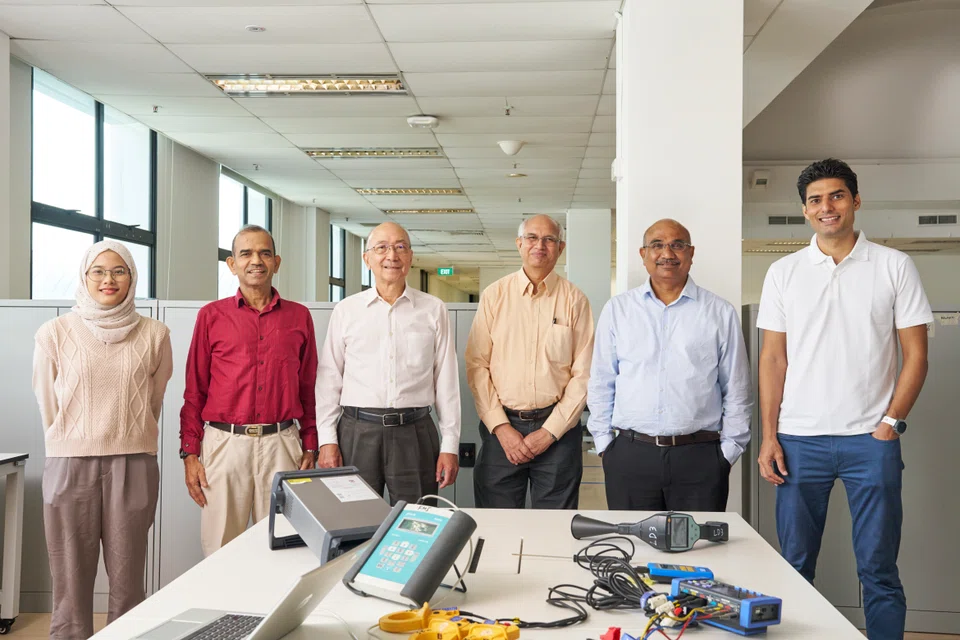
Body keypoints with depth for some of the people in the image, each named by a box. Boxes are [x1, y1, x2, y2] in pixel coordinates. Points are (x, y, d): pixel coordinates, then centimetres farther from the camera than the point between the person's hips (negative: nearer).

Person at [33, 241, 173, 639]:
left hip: (134, 467, 1)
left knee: (127, 582, 5)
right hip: (70, 466, 0)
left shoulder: (154, 335, 3)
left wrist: (128, 440, 11)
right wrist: (73, 445, 9)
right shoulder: (55, 334, 1)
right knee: (71, 583, 4)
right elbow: (48, 407, 7)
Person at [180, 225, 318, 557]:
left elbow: (308, 388, 11)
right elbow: (194, 390, 7)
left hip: (281, 444, 1)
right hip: (224, 442, -1)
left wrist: (310, 448, 7)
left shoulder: (299, 316, 8)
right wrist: (189, 453, 2)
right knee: (221, 551, 6)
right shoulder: (211, 315, 5)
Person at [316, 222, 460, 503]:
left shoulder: (433, 310, 5)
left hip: (415, 433, 0)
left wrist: (450, 445, 2)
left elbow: (446, 381, 5)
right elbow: (329, 380, 7)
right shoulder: (346, 311, 6)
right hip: (356, 433, 0)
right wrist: (327, 440, 1)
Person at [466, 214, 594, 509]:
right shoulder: (494, 295, 5)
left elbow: (583, 374, -1)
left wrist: (550, 431, -7)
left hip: (558, 431, 0)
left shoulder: (574, 300, 2)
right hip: (500, 428, 1)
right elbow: (476, 365, 2)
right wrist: (500, 427, -6)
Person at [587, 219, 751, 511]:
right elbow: (601, 384, 11)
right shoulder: (617, 309, 8)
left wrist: (728, 451, 4)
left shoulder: (721, 313, 6)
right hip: (630, 455, 1)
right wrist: (604, 443, 6)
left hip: (700, 457, 0)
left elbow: (736, 389, 8)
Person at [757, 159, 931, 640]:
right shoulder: (784, 273, 7)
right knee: (795, 566, 8)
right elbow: (773, 358, 7)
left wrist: (891, 423, -7)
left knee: (878, 570, 5)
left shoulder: (894, 266, 3)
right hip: (799, 439, 2)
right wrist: (769, 436, 1)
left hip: (871, 439, -1)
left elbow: (915, 354, 3)